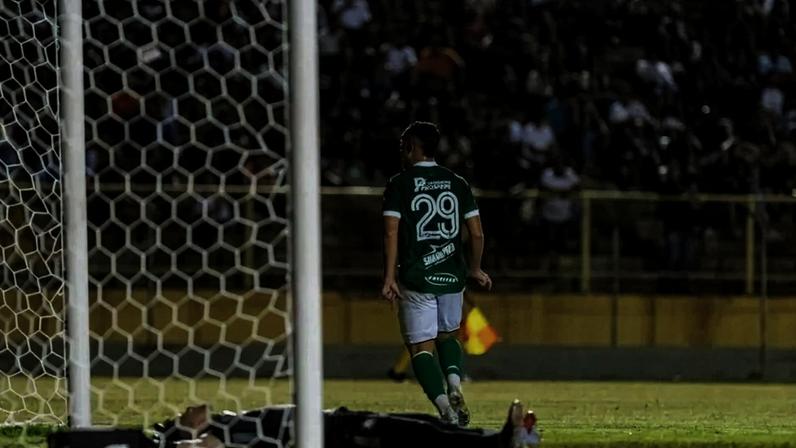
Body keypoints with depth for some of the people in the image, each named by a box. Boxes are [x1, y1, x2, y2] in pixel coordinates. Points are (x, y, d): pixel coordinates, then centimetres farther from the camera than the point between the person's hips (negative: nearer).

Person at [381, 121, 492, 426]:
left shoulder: (400, 184, -3)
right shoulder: (457, 183, 7)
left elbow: (391, 232, -10)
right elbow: (477, 233, 5)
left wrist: (389, 277, -9)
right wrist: (475, 269, 19)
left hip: (416, 278, -4)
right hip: (452, 276, 4)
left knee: (421, 347, 1)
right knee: (447, 336, 23)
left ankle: (444, 406, -17)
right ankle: (454, 385, -4)